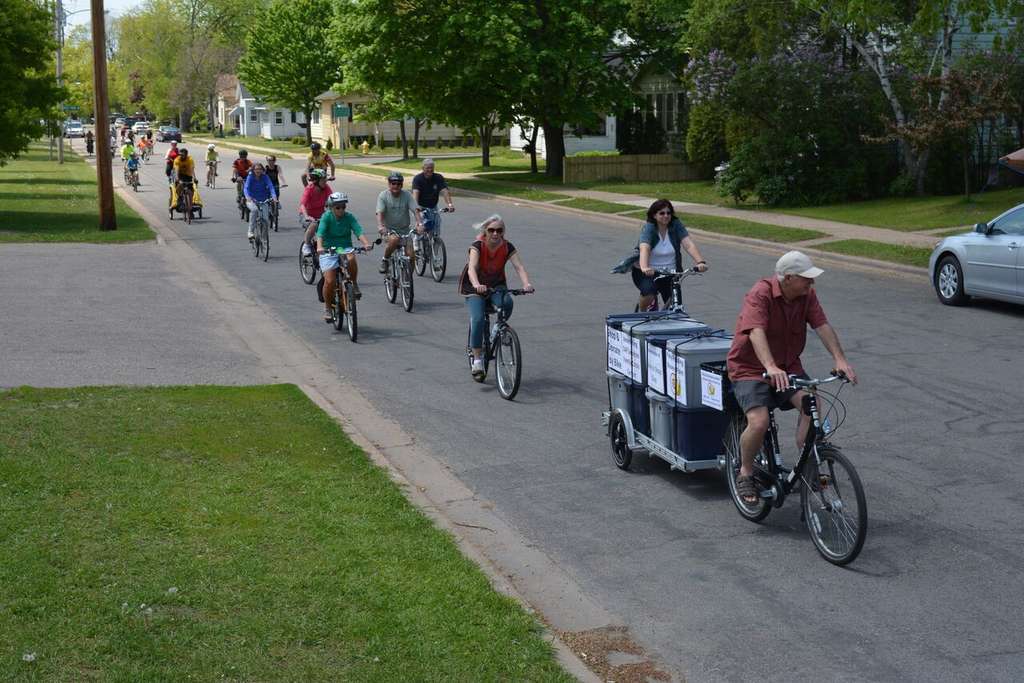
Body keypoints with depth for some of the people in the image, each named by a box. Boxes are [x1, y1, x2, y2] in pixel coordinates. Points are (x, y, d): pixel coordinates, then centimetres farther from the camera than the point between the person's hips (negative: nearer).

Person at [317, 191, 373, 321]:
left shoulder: (349, 217, -2)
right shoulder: (326, 217, -7)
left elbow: (359, 231, -15)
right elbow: (320, 233, -21)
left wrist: (366, 243, -34)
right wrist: (319, 247, -40)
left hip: (345, 248, 2)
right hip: (328, 251, -1)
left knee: (351, 258, -35)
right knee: (330, 281, -16)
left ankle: (354, 284, -10)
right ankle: (327, 308, 7)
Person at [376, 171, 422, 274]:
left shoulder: (406, 195, -2)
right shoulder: (383, 196, -7)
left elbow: (415, 210, -13)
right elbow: (380, 213, -18)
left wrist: (419, 223, -31)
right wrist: (380, 226, -38)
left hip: (404, 230, 2)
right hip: (389, 229, -2)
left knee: (411, 256, -11)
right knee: (394, 239, -36)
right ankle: (385, 260, -10)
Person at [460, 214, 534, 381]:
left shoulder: (507, 247, -10)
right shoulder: (477, 246, -18)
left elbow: (519, 266, -21)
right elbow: (472, 268, -33)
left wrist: (527, 284, -41)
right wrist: (477, 285, -54)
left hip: (497, 287, 2)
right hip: (475, 289, -2)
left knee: (507, 302, -31)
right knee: (478, 319, -25)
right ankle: (477, 361, -16)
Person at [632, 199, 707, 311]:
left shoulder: (676, 225, -7)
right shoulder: (648, 228, -15)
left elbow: (689, 245, -18)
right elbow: (644, 249, -32)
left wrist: (700, 262, -36)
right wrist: (644, 268, -52)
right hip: (648, 272, -3)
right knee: (649, 294, -30)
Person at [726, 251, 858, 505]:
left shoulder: (807, 295, -3)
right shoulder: (761, 293, -22)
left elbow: (822, 326, -12)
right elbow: (756, 332, -36)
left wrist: (839, 359, -29)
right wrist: (771, 367, -52)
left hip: (788, 367, 5)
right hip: (751, 369, -5)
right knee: (759, 423, -24)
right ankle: (745, 474, 2)